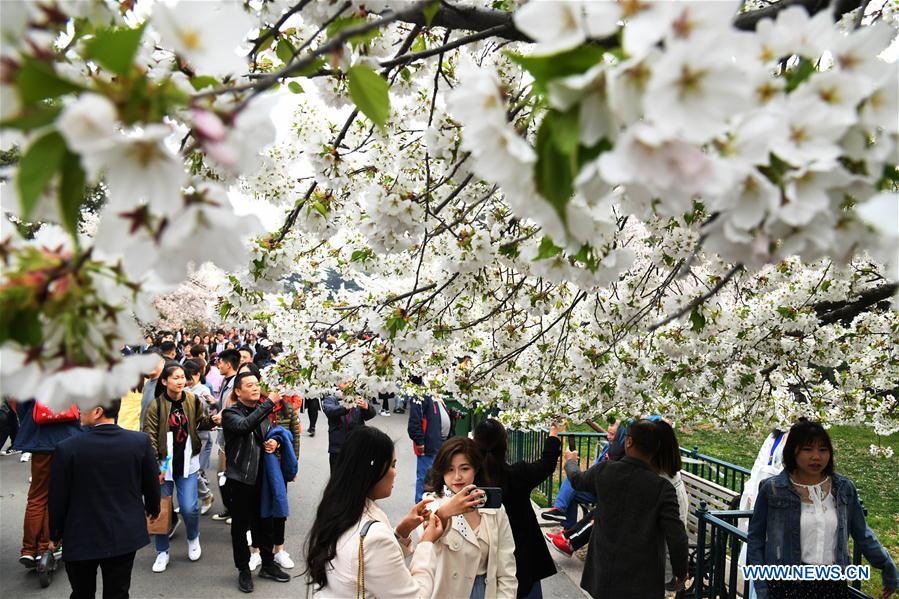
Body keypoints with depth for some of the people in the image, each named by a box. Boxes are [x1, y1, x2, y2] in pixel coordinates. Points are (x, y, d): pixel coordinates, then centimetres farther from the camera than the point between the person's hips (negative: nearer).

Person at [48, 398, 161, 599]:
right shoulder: (141, 441, -12)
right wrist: (152, 508, 21)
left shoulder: (67, 448, -18)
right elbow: (152, 483, 1)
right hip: (125, 536, 2)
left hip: (81, 538, -1)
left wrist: (55, 535, 8)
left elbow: (58, 497, -8)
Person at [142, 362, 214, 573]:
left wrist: (213, 419, -11)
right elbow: (150, 438, -9)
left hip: (187, 462, 1)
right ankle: (162, 552, 23)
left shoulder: (192, 400, -1)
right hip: (164, 463, -1)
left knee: (189, 507, -4)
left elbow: (202, 421, 12)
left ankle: (193, 539, 26)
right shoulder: (156, 406, -9)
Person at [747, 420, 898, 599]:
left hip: (833, 584, 2)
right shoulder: (772, 489, -6)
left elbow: (862, 534, 14)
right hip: (787, 584, -2)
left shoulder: (844, 488, 2)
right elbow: (755, 538, 1)